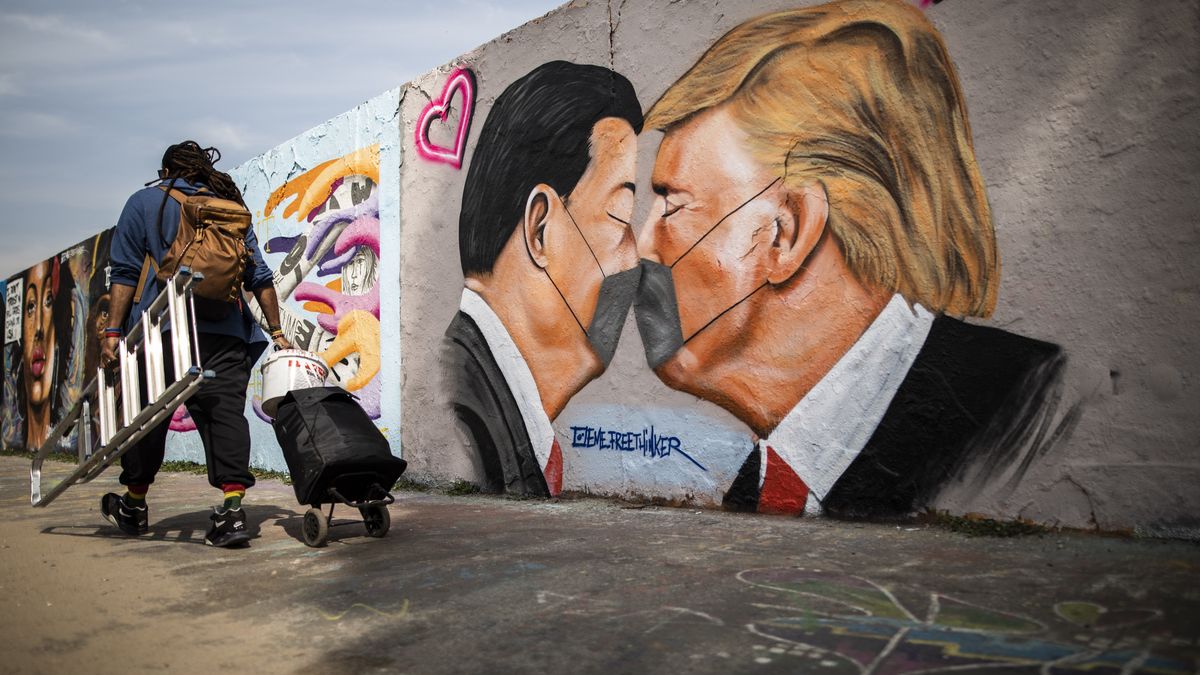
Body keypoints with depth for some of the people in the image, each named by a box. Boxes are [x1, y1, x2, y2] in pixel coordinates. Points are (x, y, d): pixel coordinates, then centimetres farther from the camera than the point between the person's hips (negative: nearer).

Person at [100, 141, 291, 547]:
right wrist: (276, 332, 14)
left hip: (162, 328, -2)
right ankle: (232, 508, -15)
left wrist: (113, 331, 1)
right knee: (225, 411, -3)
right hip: (225, 331, 2)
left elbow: (125, 272, 3)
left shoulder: (145, 202, 12)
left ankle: (134, 506, 25)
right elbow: (260, 278, 12)